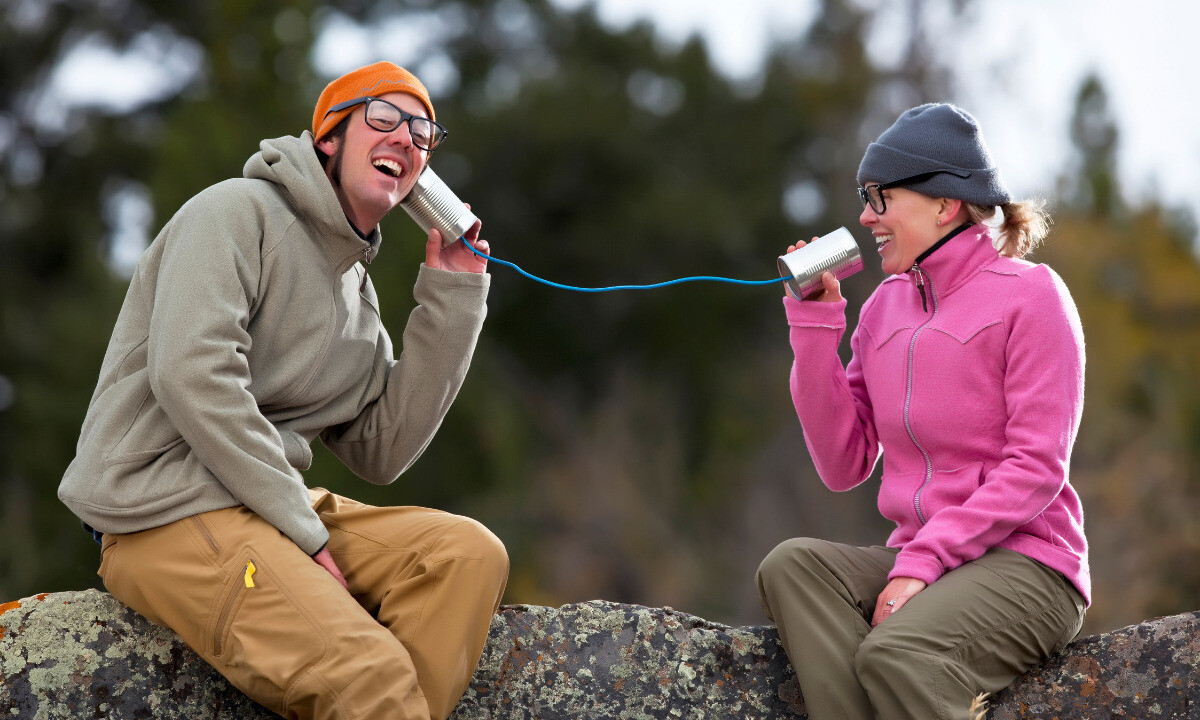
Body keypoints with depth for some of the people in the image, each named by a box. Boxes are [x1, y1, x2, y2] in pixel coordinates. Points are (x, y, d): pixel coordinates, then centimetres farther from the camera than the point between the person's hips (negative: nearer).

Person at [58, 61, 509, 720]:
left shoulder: (356, 289, 21)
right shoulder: (238, 212, -5)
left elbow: (379, 453, 13)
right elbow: (191, 374, -19)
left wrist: (451, 302, 8)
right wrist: (301, 527, -18)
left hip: (274, 508, 9)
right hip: (168, 512, -9)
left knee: (470, 553, -12)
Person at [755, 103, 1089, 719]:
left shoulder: (1029, 294, -3)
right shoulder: (885, 306, 15)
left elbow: (1036, 469, -11)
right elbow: (843, 467, 8)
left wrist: (922, 564, -19)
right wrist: (815, 320, 3)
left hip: (1024, 563, -6)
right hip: (917, 560, 6)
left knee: (895, 653, -34)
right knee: (792, 565, -23)